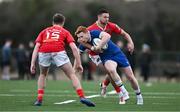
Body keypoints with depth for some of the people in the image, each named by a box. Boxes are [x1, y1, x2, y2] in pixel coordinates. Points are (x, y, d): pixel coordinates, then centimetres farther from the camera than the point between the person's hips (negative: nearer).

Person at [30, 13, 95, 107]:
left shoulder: (44, 31, 32)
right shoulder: (65, 32, 27)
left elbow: (36, 47, 19)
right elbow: (74, 48, 13)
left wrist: (32, 64, 15)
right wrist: (78, 64, 14)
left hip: (44, 52, 2)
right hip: (58, 52, -2)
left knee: (43, 74, 29)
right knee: (72, 75, 9)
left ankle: (39, 99, 19)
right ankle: (82, 97, -6)